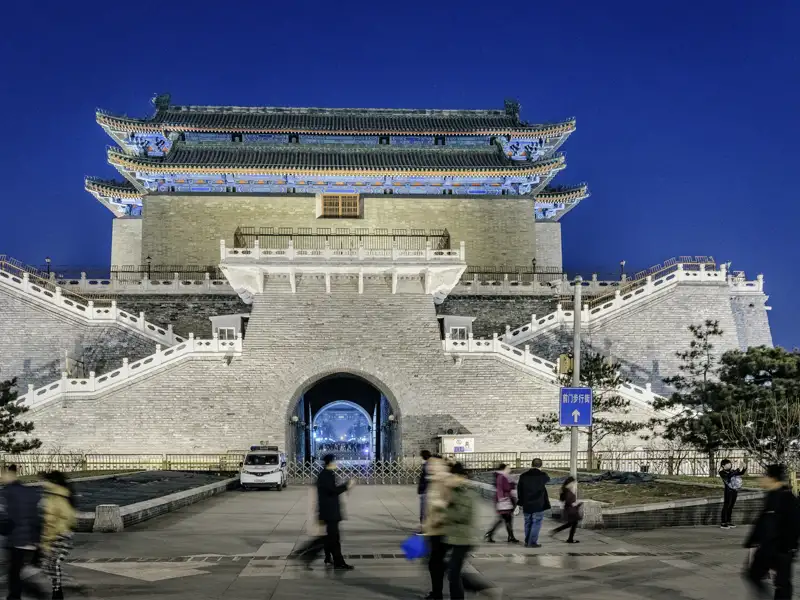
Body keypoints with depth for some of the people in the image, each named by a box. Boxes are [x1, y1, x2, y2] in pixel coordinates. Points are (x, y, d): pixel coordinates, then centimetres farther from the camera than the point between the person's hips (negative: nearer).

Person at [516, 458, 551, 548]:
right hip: (538, 505, -4)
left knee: (528, 523, 14)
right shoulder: (542, 475, -8)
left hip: (527, 505, 4)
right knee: (536, 523, 1)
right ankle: (532, 542, -4)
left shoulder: (523, 476, 1)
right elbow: (547, 479, 16)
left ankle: (527, 542, 18)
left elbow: (519, 490, 6)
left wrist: (520, 501, 16)